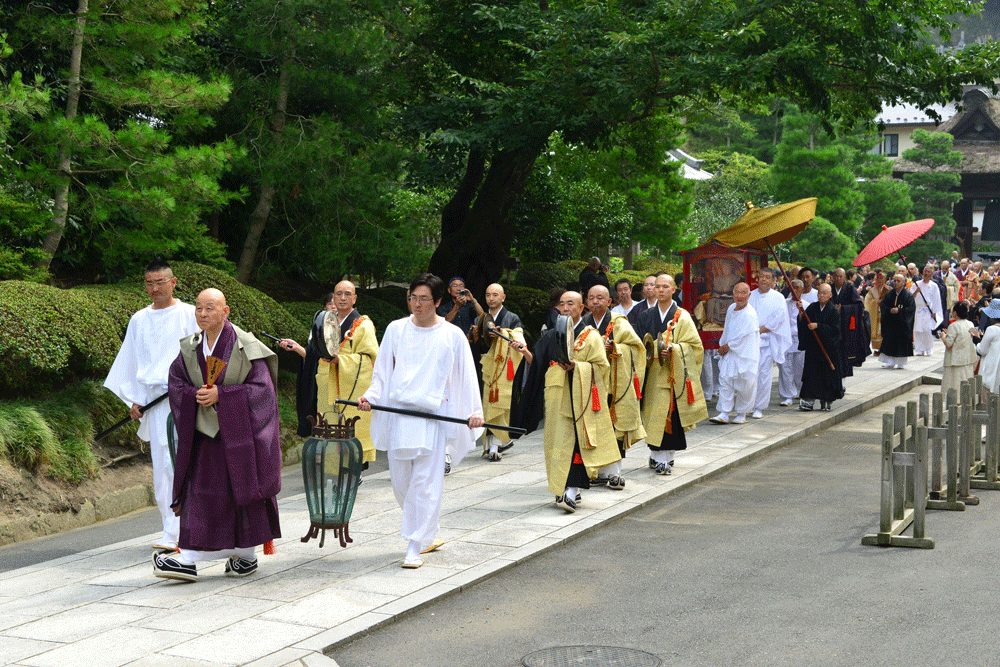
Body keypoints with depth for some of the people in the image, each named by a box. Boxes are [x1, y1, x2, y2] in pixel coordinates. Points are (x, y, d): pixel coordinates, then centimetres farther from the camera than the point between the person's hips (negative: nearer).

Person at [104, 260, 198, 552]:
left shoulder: (190, 315, 1)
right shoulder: (139, 320, 14)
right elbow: (131, 362, 19)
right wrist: (133, 400, 13)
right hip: (154, 399, 5)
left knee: (176, 463, -13)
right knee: (161, 467, 5)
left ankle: (173, 533, -12)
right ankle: (172, 529, 13)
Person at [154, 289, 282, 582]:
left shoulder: (244, 346, -9)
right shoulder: (190, 348, 6)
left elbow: (261, 387, -13)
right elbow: (176, 383, 9)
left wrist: (220, 395, -19)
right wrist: (197, 395, -12)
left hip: (240, 430, -4)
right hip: (205, 431, 4)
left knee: (242, 489, 2)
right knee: (200, 491, -1)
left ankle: (246, 555, 16)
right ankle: (189, 560, -1)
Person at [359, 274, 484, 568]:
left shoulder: (452, 336, 3)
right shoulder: (396, 330, 9)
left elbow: (466, 376, 4)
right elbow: (383, 370, 14)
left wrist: (475, 411, -6)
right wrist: (370, 396, -1)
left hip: (433, 416, -3)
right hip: (399, 413, 3)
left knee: (425, 483, -6)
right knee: (401, 480, 6)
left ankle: (416, 547, 0)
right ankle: (427, 535, 27)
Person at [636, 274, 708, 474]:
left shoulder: (682, 316, 2)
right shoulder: (647, 316, 12)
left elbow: (693, 344, -1)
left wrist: (673, 349, -17)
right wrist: (647, 353, -8)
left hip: (674, 374, -3)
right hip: (653, 373, 3)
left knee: (670, 415, -8)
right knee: (653, 414, 1)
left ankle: (665, 458, -2)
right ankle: (656, 455, 11)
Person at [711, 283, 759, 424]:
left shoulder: (750, 314, -16)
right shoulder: (731, 308, 9)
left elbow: (742, 337, -16)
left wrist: (727, 347, -8)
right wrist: (723, 346, 10)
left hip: (744, 355, -7)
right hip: (729, 354, 7)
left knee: (744, 385, 0)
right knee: (725, 381, -1)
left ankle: (741, 414, 13)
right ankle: (724, 414, 0)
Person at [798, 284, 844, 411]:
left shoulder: (834, 311, -5)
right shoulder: (812, 308, 7)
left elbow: (835, 329, -13)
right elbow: (803, 324, 4)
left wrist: (818, 326, -20)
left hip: (828, 347, -3)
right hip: (813, 347, 3)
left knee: (828, 375, 4)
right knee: (812, 373, -3)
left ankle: (826, 401, 16)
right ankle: (809, 400, -5)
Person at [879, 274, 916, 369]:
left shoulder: (908, 295, -6)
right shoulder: (889, 294, 6)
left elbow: (912, 308, -12)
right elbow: (882, 305, 4)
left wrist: (899, 311, -21)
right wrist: (890, 310, -16)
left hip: (902, 324, -4)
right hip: (890, 323, 4)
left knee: (901, 343, -1)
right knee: (889, 342, 3)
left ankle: (900, 363, 10)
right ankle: (890, 362, 11)